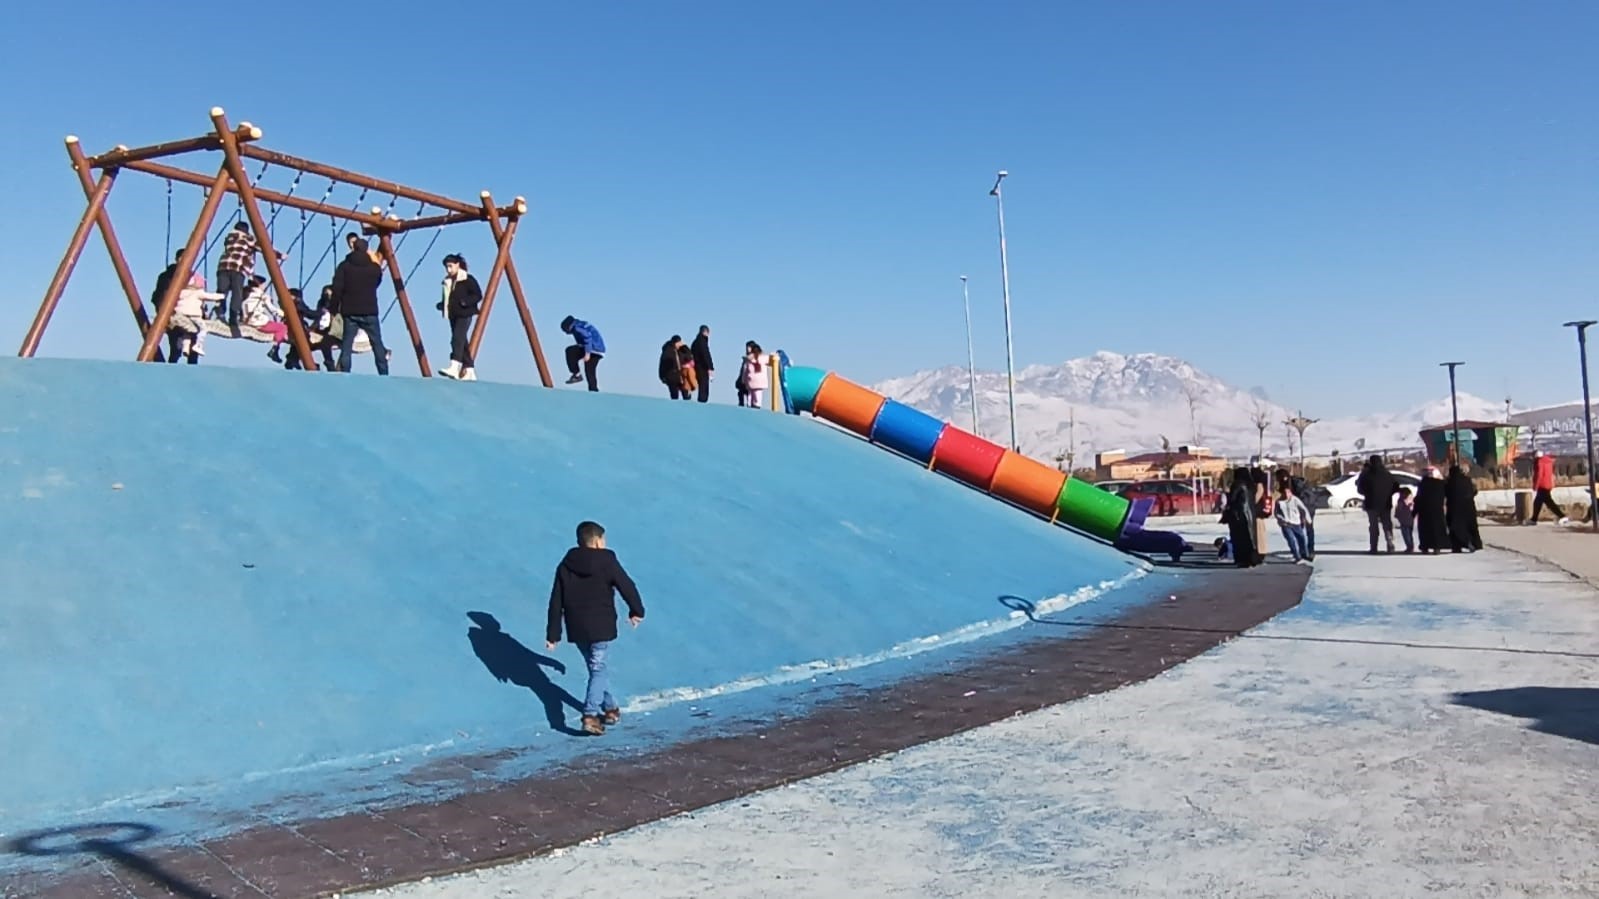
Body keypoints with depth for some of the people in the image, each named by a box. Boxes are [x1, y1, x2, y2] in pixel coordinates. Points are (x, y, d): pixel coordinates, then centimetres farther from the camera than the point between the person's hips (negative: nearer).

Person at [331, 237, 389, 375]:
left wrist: (335, 309, 0)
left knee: (346, 346, 2)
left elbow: (337, 289, -6)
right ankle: (384, 374, 5)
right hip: (370, 312, 0)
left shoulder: (344, 266, -1)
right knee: (378, 345, 7)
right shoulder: (375, 267, 2)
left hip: (350, 312, 0)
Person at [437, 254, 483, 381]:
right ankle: (469, 371, 14)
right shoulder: (447, 281, 15)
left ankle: (454, 367, -31)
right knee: (462, 342, 9)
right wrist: (442, 305, 3)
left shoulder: (468, 279, -5)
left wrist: (466, 302, -23)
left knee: (457, 339, -22)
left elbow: (478, 295, -8)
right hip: (453, 315, 8)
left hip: (465, 314, -8)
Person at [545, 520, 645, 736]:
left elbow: (556, 602, 4)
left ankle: (610, 708, 31)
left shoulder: (565, 565, 3)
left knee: (596, 667, 19)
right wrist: (636, 611, 13)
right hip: (601, 627, -5)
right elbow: (627, 587, -4)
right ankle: (590, 715, -12)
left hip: (576, 629, 5)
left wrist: (553, 634, 8)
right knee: (598, 669, 0)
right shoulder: (607, 561, -9)